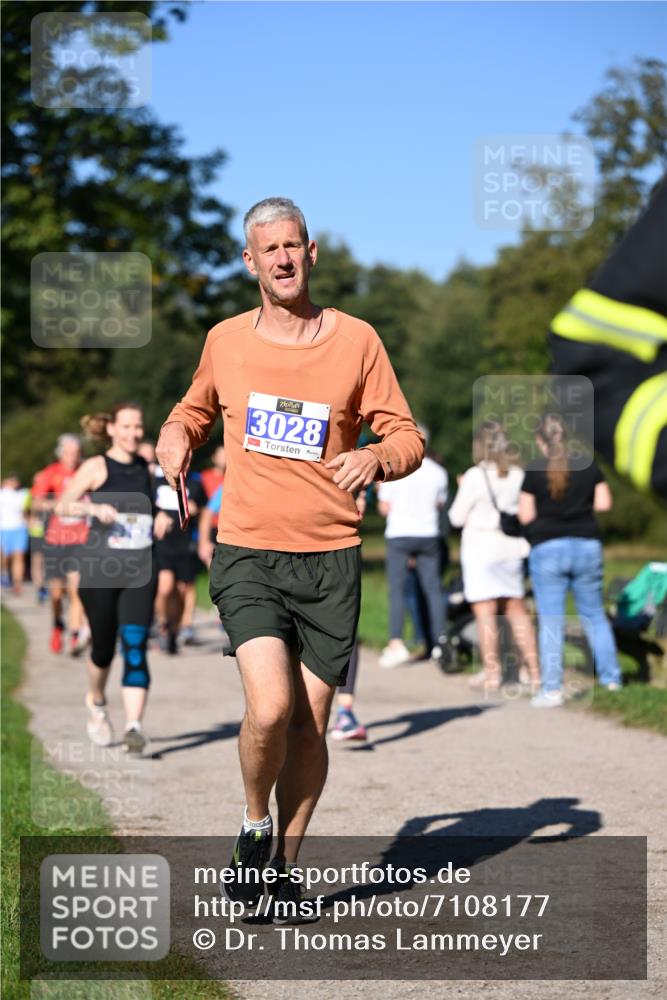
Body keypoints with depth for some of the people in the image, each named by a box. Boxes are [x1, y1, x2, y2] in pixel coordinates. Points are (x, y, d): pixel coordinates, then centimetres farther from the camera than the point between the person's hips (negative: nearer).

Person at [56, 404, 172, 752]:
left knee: (135, 648, -11)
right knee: (103, 648, 8)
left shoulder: (145, 468, 12)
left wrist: (162, 519, 5)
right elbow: (62, 506, -7)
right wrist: (92, 507, -25)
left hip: (139, 572, 3)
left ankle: (134, 726, -17)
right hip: (100, 570, -3)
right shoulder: (97, 467, -1)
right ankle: (97, 703, 38)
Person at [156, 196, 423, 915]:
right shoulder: (225, 341, 7)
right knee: (270, 707, -18)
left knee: (310, 725, 3)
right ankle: (252, 829, 9)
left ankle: (286, 865, 21)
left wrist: (376, 458, -17)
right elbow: (195, 408, 26)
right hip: (247, 556, 0)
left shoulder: (356, 340, 3)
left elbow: (407, 436, 6)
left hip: (331, 559, 1)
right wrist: (177, 436, 3)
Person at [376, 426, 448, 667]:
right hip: (428, 534, 3)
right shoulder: (437, 472, 3)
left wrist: (380, 490, 16)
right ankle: (440, 642, 7)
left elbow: (384, 508, -3)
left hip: (399, 534, -3)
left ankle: (396, 642, -12)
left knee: (397, 589, -2)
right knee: (433, 589, 8)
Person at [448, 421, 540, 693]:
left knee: (485, 612, -1)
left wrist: (461, 492, 8)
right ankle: (532, 668, 15)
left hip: (481, 548, -5)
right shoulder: (518, 475, 3)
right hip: (511, 547, 5)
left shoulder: (475, 477, -12)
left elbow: (457, 517, -6)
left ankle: (492, 672, -1)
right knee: (516, 609, 14)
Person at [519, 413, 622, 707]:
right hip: (587, 546, 3)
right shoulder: (589, 467, 2)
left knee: (550, 621, -1)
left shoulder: (534, 473, -8)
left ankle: (552, 689, -3)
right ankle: (611, 677, 20)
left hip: (547, 549, -3)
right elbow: (604, 503, 2)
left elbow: (526, 516, -6)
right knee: (594, 615, 16)